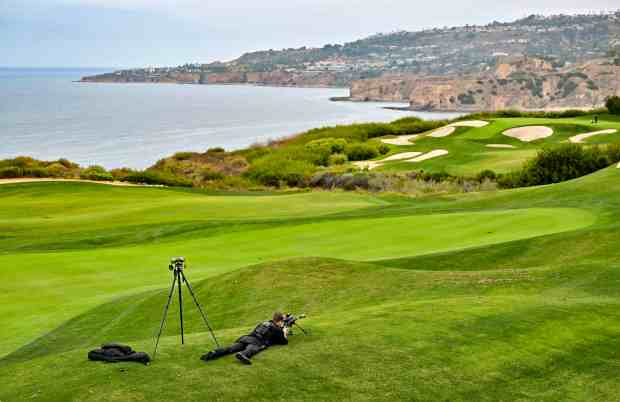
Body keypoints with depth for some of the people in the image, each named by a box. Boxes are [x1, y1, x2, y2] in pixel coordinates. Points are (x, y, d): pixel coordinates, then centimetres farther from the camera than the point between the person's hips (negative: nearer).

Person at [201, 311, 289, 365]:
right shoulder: (276, 329, 16)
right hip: (257, 342, -6)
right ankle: (242, 355, -70)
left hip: (246, 338, 6)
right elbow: (284, 341, 20)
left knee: (230, 349, -11)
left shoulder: (263, 323, 36)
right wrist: (285, 333, 40)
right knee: (251, 350, -36)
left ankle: (214, 353, -34)